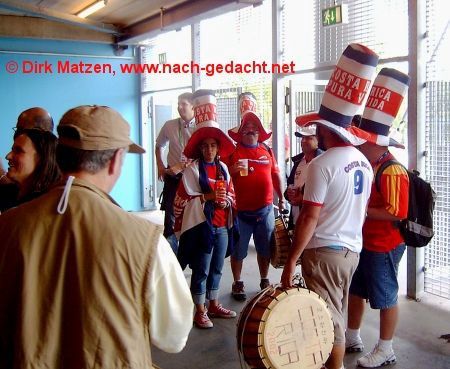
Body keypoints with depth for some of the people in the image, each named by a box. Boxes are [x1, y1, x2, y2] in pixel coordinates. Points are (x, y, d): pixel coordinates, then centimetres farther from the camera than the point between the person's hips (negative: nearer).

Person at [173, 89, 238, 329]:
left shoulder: (223, 168, 9)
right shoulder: (192, 170, -8)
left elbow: (232, 195, 16)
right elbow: (181, 201, -12)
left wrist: (226, 201, -7)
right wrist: (207, 197, -20)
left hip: (222, 226, 6)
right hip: (201, 226, -6)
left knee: (216, 269, 15)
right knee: (201, 270, 3)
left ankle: (214, 305, 30)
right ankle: (200, 311, 14)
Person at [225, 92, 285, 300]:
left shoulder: (267, 151, 9)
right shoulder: (233, 152, -2)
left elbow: (276, 175, 14)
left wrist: (281, 198, 10)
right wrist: (233, 170, -22)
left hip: (265, 209, 3)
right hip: (241, 211, -3)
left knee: (265, 248, 14)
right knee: (239, 250, 5)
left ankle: (264, 281, 30)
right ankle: (237, 283, 20)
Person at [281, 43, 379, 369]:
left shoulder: (322, 164, -18)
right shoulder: (364, 162, 8)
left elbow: (309, 218, -20)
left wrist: (291, 261, -15)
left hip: (324, 251, -8)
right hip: (352, 250, 8)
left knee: (328, 319, 0)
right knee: (338, 315, 19)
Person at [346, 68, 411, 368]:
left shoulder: (393, 172, -21)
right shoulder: (366, 166, 8)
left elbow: (395, 213, -27)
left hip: (384, 247, -10)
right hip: (363, 242, 10)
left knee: (385, 297, 4)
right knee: (355, 291, 19)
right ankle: (352, 338, 35)